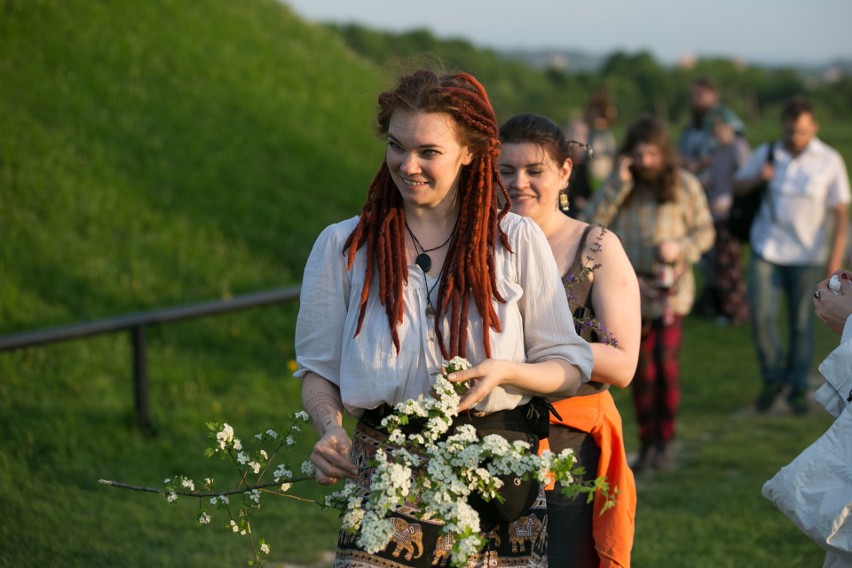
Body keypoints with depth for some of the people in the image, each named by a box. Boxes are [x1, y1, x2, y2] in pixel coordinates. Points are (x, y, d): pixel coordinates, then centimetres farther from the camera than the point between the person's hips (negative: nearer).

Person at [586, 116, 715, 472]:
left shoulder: (684, 184, 0)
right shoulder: (619, 185, 5)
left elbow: (705, 231, 4)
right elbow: (594, 222, -8)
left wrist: (681, 248, -15)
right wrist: (618, 184, -15)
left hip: (671, 288, -2)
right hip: (632, 288, 2)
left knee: (666, 362, -11)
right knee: (642, 369, 6)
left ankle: (665, 443, 0)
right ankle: (646, 443, 17)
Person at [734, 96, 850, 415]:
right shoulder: (767, 154, 4)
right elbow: (737, 185, 16)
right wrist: (758, 177, -7)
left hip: (806, 255, -2)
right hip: (766, 249, 2)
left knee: (801, 323, 5)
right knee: (761, 316, -7)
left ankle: (798, 389, 19)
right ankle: (773, 378, 14)